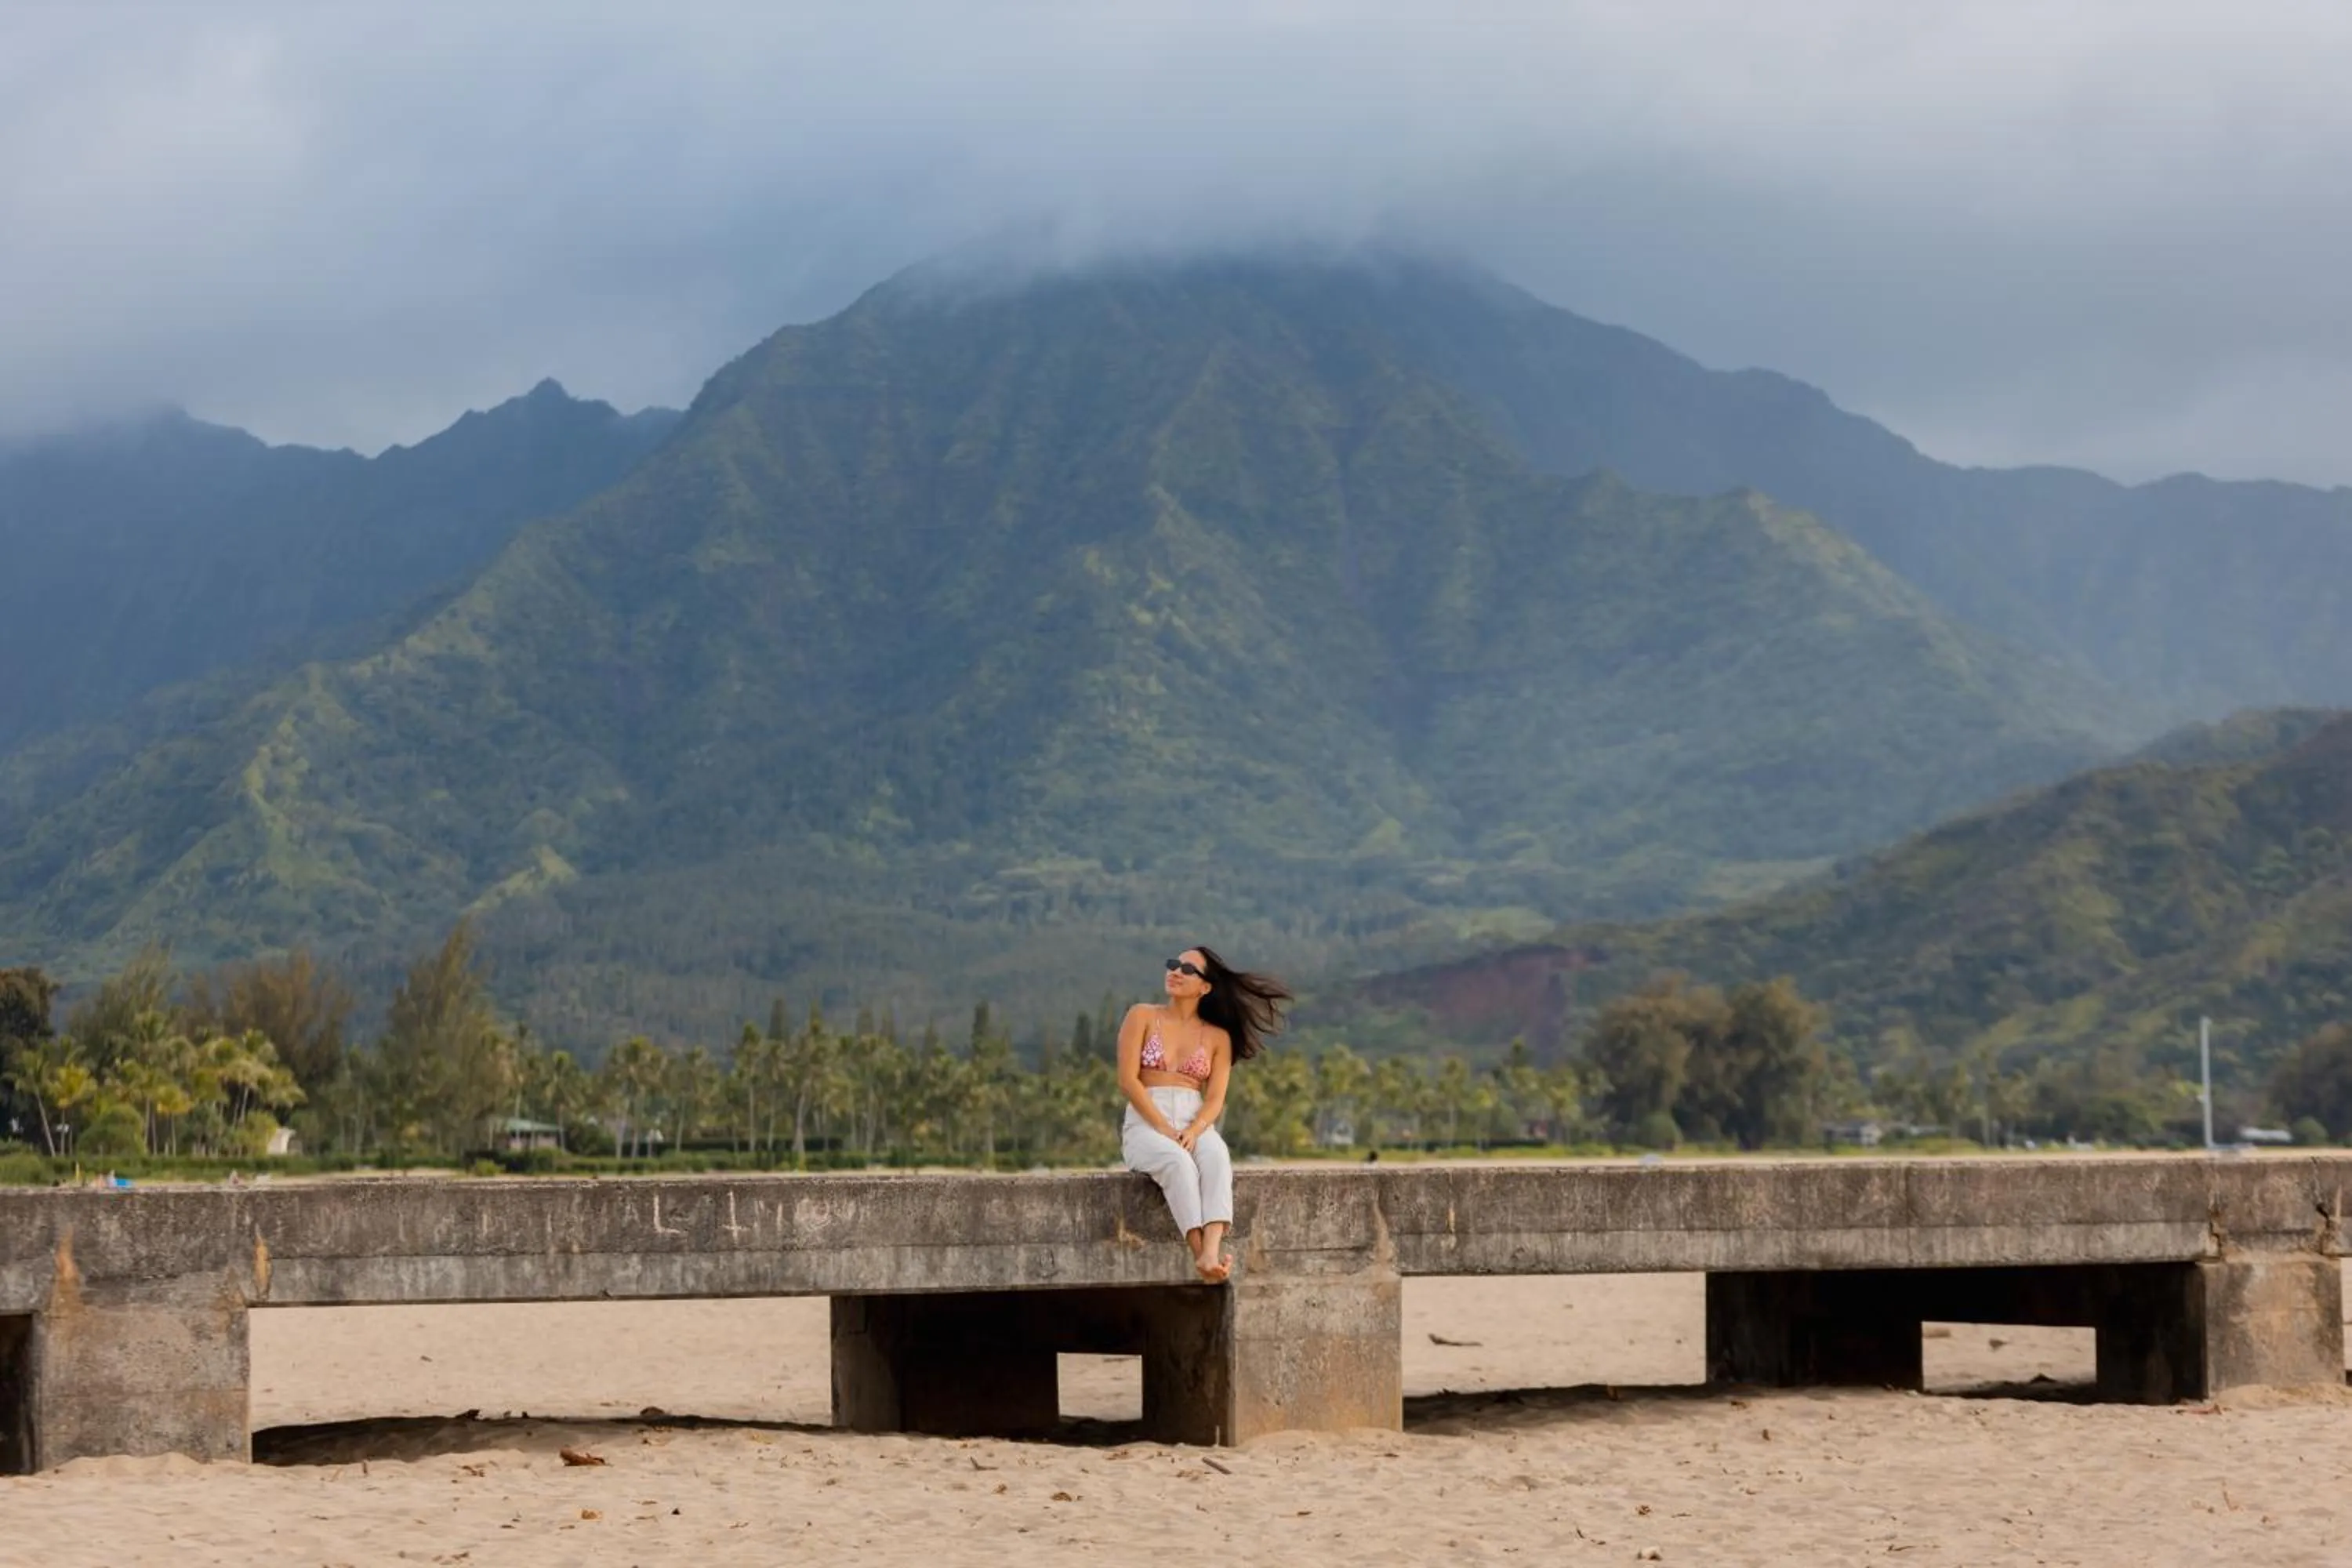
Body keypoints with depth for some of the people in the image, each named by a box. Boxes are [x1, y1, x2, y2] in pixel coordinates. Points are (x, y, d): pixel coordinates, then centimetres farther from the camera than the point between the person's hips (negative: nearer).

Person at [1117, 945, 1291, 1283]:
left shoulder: (1218, 1037, 15)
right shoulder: (1142, 1017, 10)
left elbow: (1215, 1099, 4)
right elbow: (1128, 1080, -2)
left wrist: (1193, 1131, -19)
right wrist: (1165, 1130, -15)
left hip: (1195, 1126, 2)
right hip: (1144, 1126, -2)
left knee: (1216, 1157, -36)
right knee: (1179, 1162, -38)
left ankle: (1211, 1252, -57)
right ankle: (1201, 1255, -52)